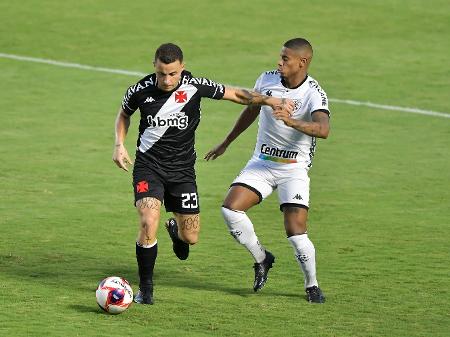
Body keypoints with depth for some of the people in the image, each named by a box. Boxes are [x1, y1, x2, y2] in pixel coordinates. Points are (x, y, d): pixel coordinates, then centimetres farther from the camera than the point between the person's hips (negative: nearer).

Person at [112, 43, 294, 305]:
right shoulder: (140, 91, -10)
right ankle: (146, 288, -4)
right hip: (149, 167, -1)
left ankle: (175, 230, 44)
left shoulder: (195, 86, -13)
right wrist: (119, 145, -1)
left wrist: (269, 100, -13)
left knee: (191, 238, 3)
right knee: (149, 223, -23)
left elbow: (236, 94, -1)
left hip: (182, 169, 1)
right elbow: (124, 114, 12)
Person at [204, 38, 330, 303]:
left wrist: (292, 122, -51)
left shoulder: (313, 94, -17)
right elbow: (251, 110, 19)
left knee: (296, 232, -15)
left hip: (294, 168, -5)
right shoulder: (267, 80, -1)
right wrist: (226, 143, 28)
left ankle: (312, 286, 11)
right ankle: (262, 258, 8)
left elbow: (323, 129, -35)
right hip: (262, 162, 5)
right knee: (231, 209, -16)